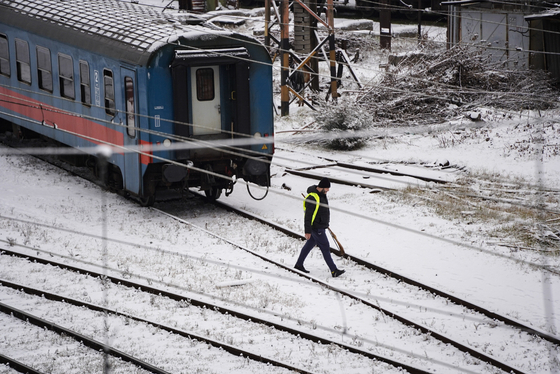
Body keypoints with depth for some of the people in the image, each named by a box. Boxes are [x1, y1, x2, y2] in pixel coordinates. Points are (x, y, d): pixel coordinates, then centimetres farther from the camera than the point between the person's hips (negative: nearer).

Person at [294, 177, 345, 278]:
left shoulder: (322, 194, 5)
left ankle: (299, 265, 31)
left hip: (321, 225, 10)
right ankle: (334, 271, -4)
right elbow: (308, 215, -24)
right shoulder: (313, 198, -25)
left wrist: (325, 223, 28)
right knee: (325, 248, -6)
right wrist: (307, 231, -23)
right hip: (316, 227, -10)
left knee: (310, 244, 19)